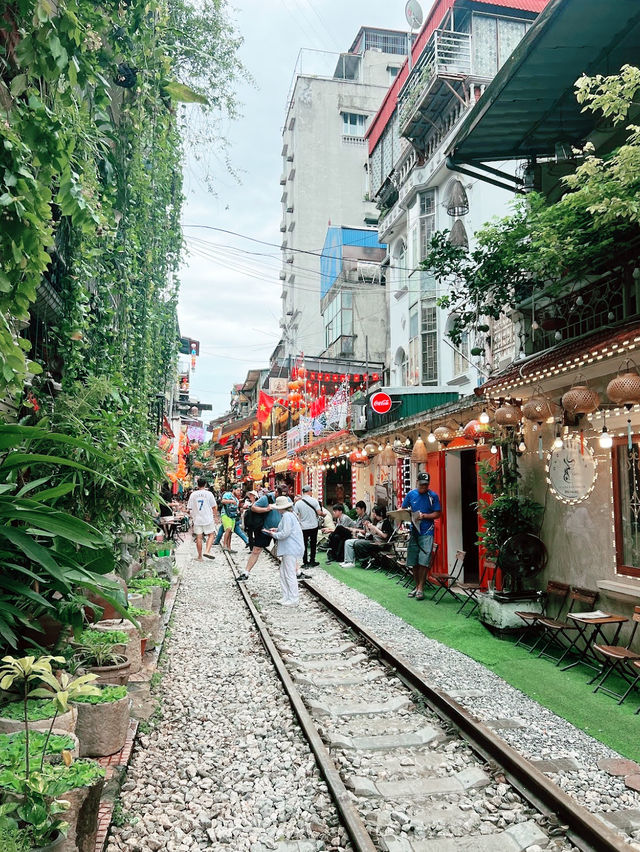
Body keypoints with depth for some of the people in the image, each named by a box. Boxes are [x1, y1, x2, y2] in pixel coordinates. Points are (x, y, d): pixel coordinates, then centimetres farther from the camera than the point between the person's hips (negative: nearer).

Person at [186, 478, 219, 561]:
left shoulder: (193, 494, 1)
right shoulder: (208, 494, -4)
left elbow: (189, 508, 4)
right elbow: (214, 507, -1)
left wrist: (192, 516, 20)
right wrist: (214, 516, 12)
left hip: (197, 519, 2)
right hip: (208, 519, -2)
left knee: (198, 537, 5)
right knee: (211, 535, 10)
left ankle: (200, 556, 11)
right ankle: (207, 551, -6)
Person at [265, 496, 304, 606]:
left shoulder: (287, 516, -17)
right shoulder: (291, 514, 15)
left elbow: (284, 534, -21)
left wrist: (273, 534, -6)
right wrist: (277, 530, 14)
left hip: (291, 550, -11)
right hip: (288, 550, 11)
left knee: (290, 574, -4)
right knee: (283, 573, 15)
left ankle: (293, 600, 3)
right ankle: (286, 597, 21)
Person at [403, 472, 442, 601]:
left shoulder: (433, 496, -1)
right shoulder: (411, 494, 7)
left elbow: (437, 514, -2)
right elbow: (403, 509, 14)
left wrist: (424, 516, -16)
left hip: (427, 533, -3)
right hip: (414, 531, 3)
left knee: (423, 561, -9)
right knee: (413, 562, 6)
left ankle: (421, 588, 0)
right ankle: (417, 586, 21)